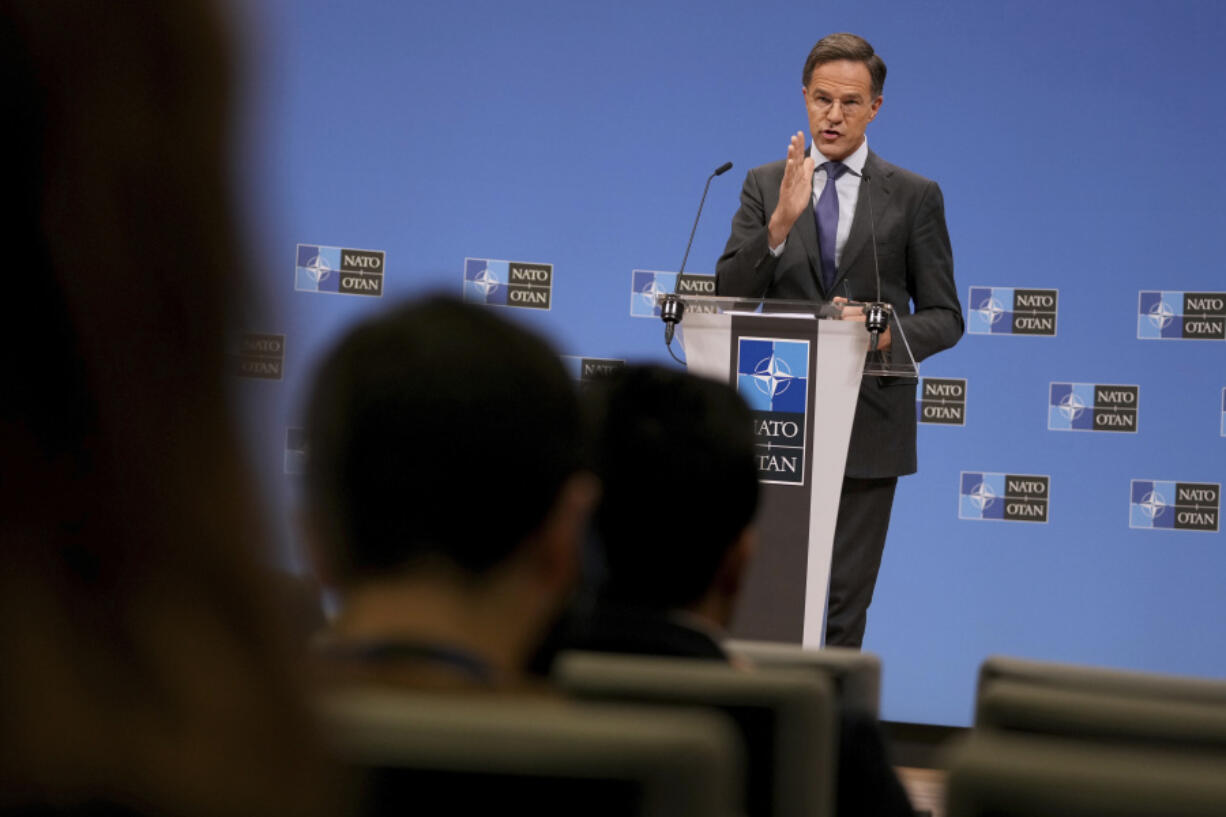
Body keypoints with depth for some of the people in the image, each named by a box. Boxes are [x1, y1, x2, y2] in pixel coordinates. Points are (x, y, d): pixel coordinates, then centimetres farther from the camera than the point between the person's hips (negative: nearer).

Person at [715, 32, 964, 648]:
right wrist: (781, 221, -18)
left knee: (844, 600, 2)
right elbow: (729, 296, -2)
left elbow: (944, 317, 4)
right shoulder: (765, 186, 8)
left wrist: (887, 333, -18)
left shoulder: (914, 197, 5)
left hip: (867, 427, -1)